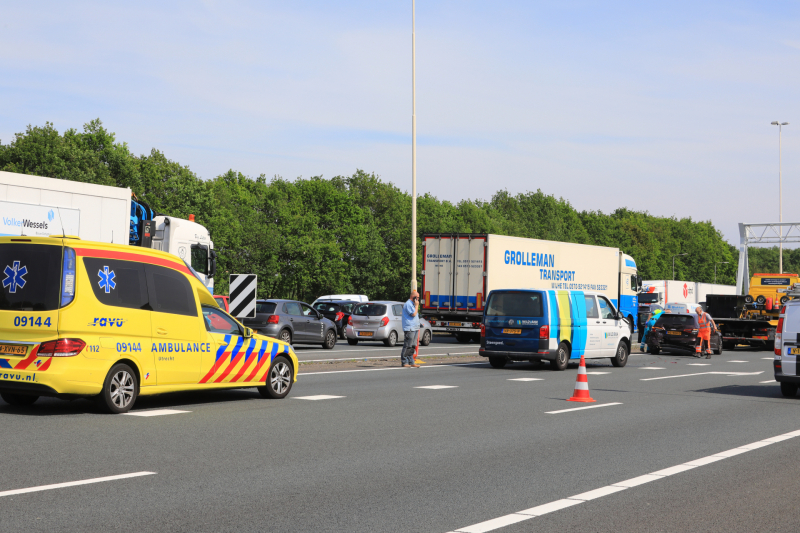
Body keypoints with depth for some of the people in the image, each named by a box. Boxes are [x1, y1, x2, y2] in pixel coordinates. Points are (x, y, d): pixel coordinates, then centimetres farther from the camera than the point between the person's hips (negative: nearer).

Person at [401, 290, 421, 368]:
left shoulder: (412, 304, 21)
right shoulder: (408, 304, -11)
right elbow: (413, 314, -19)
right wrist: (417, 305, -9)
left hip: (414, 329, 10)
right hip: (409, 329, -10)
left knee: (412, 347, 9)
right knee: (407, 346, -8)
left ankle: (411, 362, 11)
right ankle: (404, 362, -5)